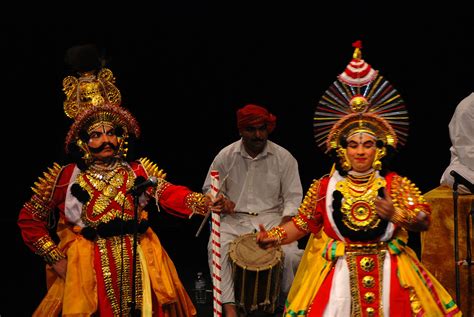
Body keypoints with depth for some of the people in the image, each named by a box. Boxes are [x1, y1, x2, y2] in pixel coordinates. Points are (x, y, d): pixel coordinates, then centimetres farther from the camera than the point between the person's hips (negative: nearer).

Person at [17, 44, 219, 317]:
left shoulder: (138, 172, 5)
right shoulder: (66, 177, -1)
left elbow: (170, 194, -9)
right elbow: (29, 218, 2)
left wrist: (206, 202, -29)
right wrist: (55, 259, -4)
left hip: (137, 264, 2)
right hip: (87, 268, -2)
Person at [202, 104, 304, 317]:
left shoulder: (283, 157, 0)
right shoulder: (226, 156, 3)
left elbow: (293, 197, 2)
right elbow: (209, 189, 14)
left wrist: (284, 225, -15)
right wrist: (220, 201, -10)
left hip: (271, 217, 0)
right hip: (234, 218, 1)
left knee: (289, 253, -28)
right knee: (216, 249, -30)